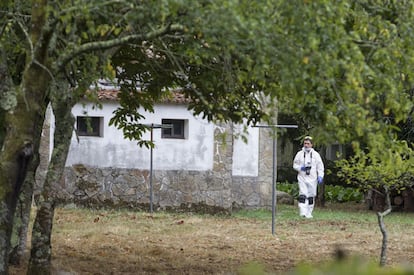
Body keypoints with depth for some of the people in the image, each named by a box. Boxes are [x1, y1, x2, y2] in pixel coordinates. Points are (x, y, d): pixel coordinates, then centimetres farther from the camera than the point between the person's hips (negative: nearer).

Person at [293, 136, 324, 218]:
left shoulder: (315, 154, 5)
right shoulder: (299, 154, 6)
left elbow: (320, 166, 7)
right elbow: (295, 165, 12)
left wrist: (320, 176, -5)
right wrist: (300, 168, -9)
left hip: (312, 178, 1)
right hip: (302, 178, -1)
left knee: (311, 196, 5)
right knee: (303, 195, -14)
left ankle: (309, 213, 14)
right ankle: (303, 212, -19)